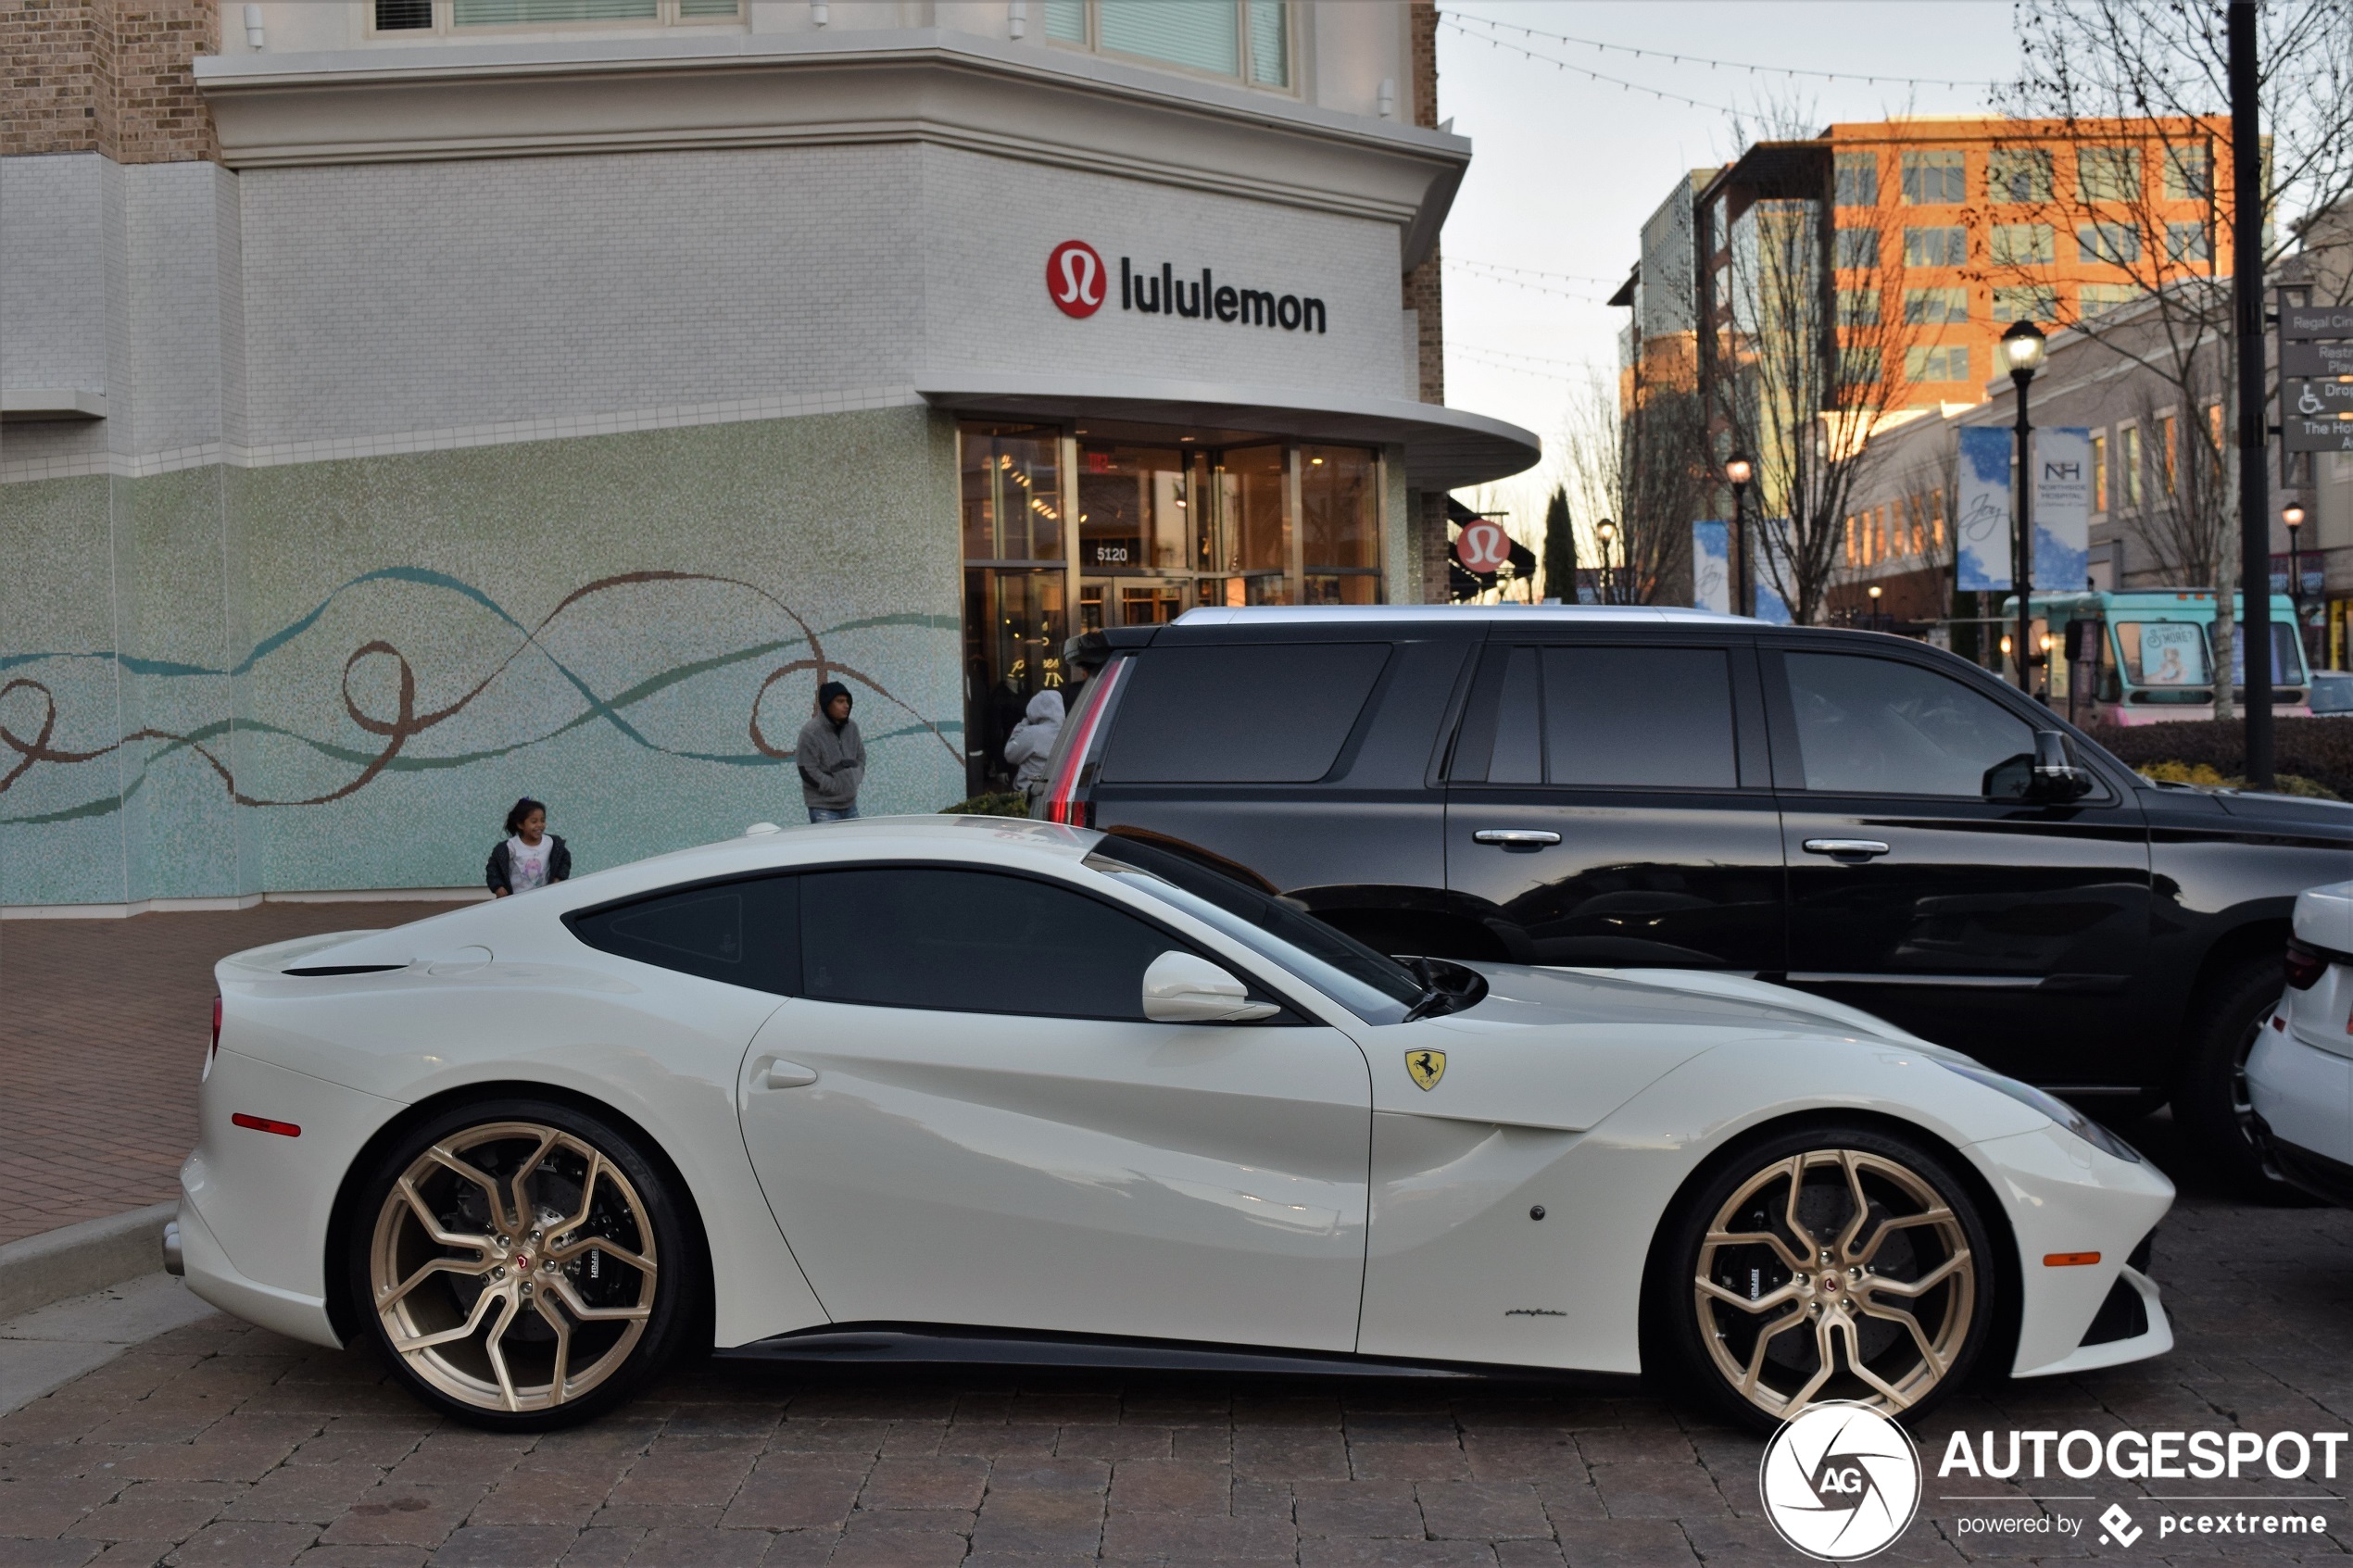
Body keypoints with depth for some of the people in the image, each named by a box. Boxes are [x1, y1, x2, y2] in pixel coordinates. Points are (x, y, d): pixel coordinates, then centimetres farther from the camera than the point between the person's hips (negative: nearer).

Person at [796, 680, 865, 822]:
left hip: (850, 804, 7)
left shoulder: (851, 727, 5)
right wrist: (837, 787, -15)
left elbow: (861, 756, 20)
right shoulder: (810, 732, -15)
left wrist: (855, 780, 3)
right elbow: (808, 772, -17)